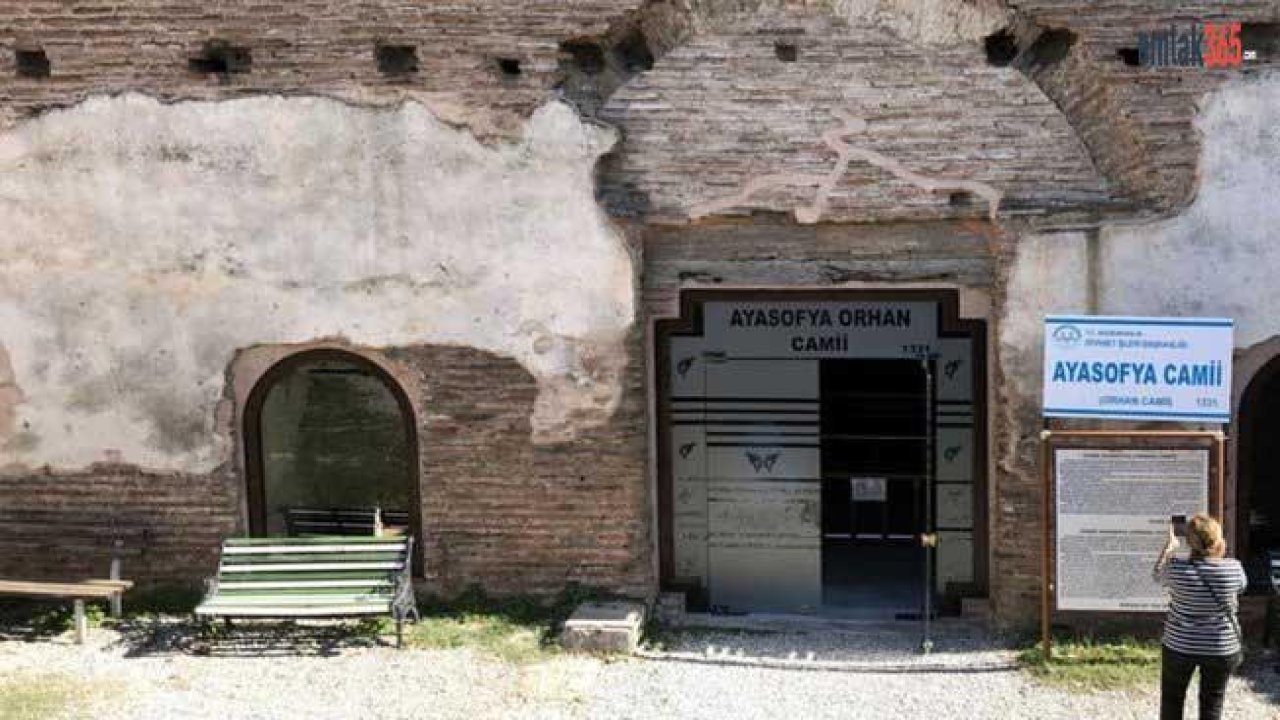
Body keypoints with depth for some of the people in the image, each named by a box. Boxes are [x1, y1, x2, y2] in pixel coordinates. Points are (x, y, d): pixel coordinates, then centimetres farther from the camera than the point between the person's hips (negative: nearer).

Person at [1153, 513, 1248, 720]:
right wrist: (1221, 554, 15)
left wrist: (1169, 547, 18)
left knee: (1171, 698, 19)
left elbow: (1158, 575, 5)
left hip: (1180, 646, -1)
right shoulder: (1233, 567, -15)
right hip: (1221, 649, 1)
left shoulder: (1177, 568, -19)